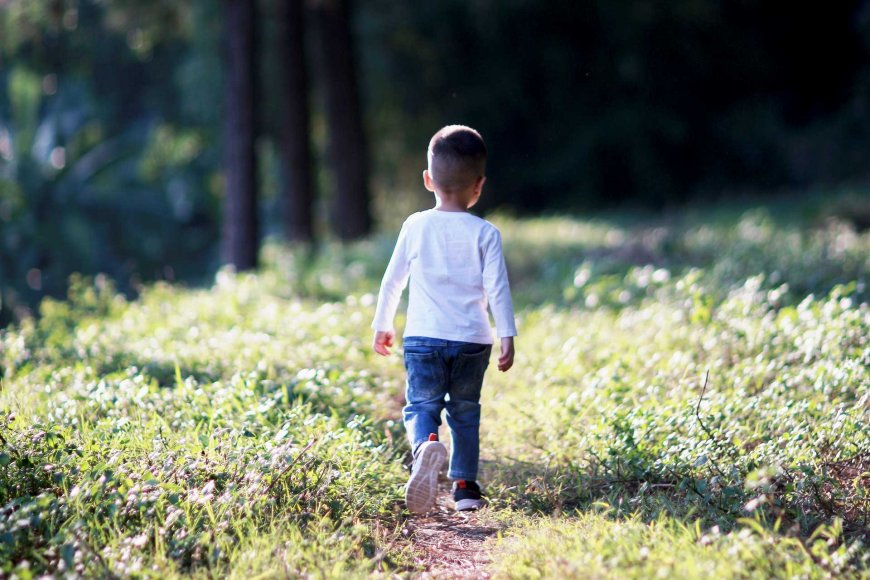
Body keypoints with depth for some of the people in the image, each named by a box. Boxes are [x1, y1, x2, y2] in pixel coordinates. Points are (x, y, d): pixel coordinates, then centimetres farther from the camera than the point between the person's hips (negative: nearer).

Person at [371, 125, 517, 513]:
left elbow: (392, 281, 9)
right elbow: (497, 288, -6)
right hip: (472, 341, 1)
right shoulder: (485, 234, -1)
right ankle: (464, 485, 17)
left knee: (420, 405, 0)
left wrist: (383, 326, 21)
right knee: (465, 411, 16)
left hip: (423, 338, 0)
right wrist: (507, 337, -3)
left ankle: (426, 445, -33)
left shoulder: (416, 226, 3)